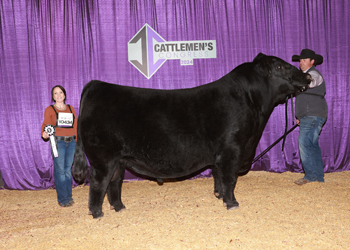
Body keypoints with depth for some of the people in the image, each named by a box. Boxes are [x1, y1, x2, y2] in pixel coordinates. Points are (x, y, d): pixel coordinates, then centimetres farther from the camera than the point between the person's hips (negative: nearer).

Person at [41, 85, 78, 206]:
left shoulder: (71, 109, 15)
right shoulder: (49, 110, 4)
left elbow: (75, 126, 15)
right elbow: (45, 125, -3)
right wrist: (45, 134, -25)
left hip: (71, 142, 3)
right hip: (58, 142, -3)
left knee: (68, 169, 6)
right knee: (60, 170, -5)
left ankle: (68, 196, 15)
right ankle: (63, 198, 0)